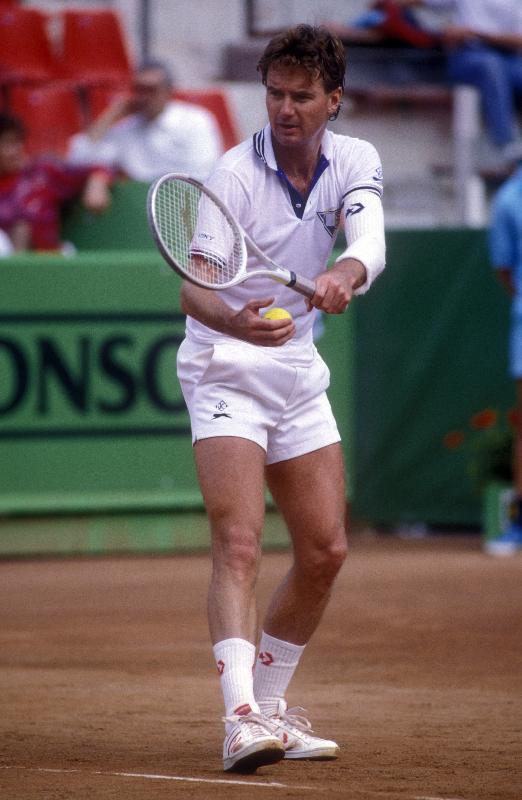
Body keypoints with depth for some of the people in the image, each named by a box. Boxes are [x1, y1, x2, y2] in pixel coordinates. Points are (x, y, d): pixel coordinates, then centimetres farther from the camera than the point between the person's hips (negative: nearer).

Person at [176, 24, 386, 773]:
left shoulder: (355, 163, -2)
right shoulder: (236, 173, -16)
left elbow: (369, 241, -22)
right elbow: (193, 286, -26)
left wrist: (344, 275, -46)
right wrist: (235, 321, -48)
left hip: (299, 374, 6)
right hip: (225, 373, -6)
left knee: (325, 551, 8)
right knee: (239, 543, -20)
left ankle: (272, 703, 24)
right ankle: (242, 718, -31)